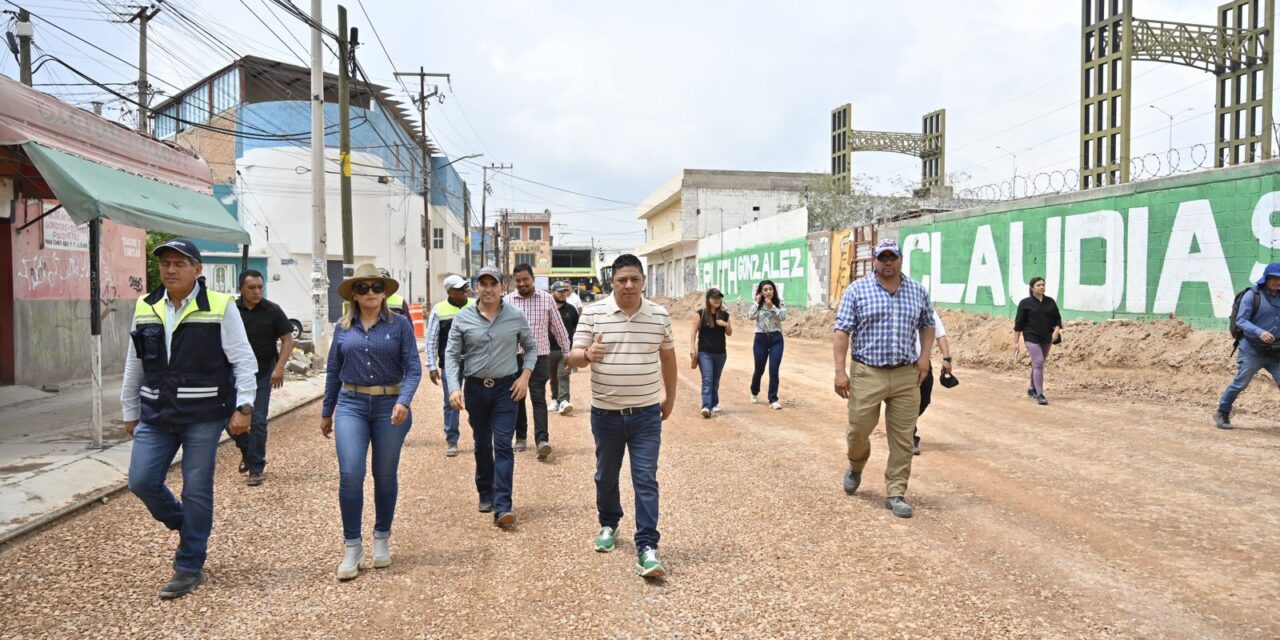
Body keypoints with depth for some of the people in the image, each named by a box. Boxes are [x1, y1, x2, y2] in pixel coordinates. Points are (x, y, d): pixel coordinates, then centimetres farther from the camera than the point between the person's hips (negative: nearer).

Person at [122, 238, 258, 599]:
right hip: (156, 415, 5)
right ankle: (186, 527, 31)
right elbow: (134, 366, 14)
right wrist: (130, 412, 16)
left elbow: (243, 361, -7)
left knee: (196, 491, 2)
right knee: (141, 481, 2)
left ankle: (189, 567, 17)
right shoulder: (145, 308, 7)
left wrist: (243, 407, -12)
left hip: (204, 416, -4)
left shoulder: (219, 308, -7)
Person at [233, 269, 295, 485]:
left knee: (258, 421, -3)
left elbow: (288, 340, -4)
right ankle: (246, 451, 34)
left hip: (263, 374, -3)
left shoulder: (272, 311, -6)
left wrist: (280, 367, -15)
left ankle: (257, 468, 5)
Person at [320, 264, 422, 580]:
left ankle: (382, 539, 28)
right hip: (351, 405, 1)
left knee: (385, 476, 9)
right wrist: (326, 412, 17)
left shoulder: (399, 324, -2)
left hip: (390, 406, -1)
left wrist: (404, 402, -22)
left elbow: (413, 368, -6)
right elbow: (334, 372, 13)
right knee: (350, 474, -11)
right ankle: (352, 545, 6)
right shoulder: (343, 328, 6)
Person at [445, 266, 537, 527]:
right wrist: (454, 388, -14)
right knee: (482, 444, 15)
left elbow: (531, 348, 9)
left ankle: (502, 507, -9)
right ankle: (486, 494, 32)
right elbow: (452, 355, -2)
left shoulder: (516, 317, -3)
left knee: (503, 445, -7)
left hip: (506, 388, -1)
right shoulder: (462, 318, -3)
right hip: (475, 388, 2)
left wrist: (525, 376, -4)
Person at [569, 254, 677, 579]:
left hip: (646, 413, 0)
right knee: (606, 475, 17)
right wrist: (588, 354, -31)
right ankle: (608, 524, 40)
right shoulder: (593, 313, -6)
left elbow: (667, 357, 12)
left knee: (646, 479, -3)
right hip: (606, 412, 0)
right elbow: (574, 357, -7)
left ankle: (647, 547, 0)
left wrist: (670, 396, 16)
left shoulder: (660, 315, 0)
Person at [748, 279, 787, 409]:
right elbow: (750, 316, -14)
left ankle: (773, 400, 0)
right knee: (759, 369, 12)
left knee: (774, 370, -8)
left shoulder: (779, 303, 0)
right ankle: (754, 393, 40)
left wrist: (772, 306, -21)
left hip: (776, 339, -1)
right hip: (761, 338, 1)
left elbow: (783, 317, -15)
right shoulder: (757, 305, 2)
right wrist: (757, 302, -12)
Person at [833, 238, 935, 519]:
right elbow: (842, 332, -5)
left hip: (907, 375, 2)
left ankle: (896, 493, 15)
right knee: (858, 430, 4)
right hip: (867, 373, -2)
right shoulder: (857, 290, -2)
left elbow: (927, 325, 20)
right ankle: (856, 467, 36)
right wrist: (840, 371, -12)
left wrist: (924, 356, 4)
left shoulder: (918, 291, 8)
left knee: (902, 438, 4)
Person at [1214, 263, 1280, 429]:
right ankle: (1222, 414, 17)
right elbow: (1240, 320, -13)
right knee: (1240, 384, 1)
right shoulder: (1252, 295, -6)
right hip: (1253, 351, -5)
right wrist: (1259, 332, -28)